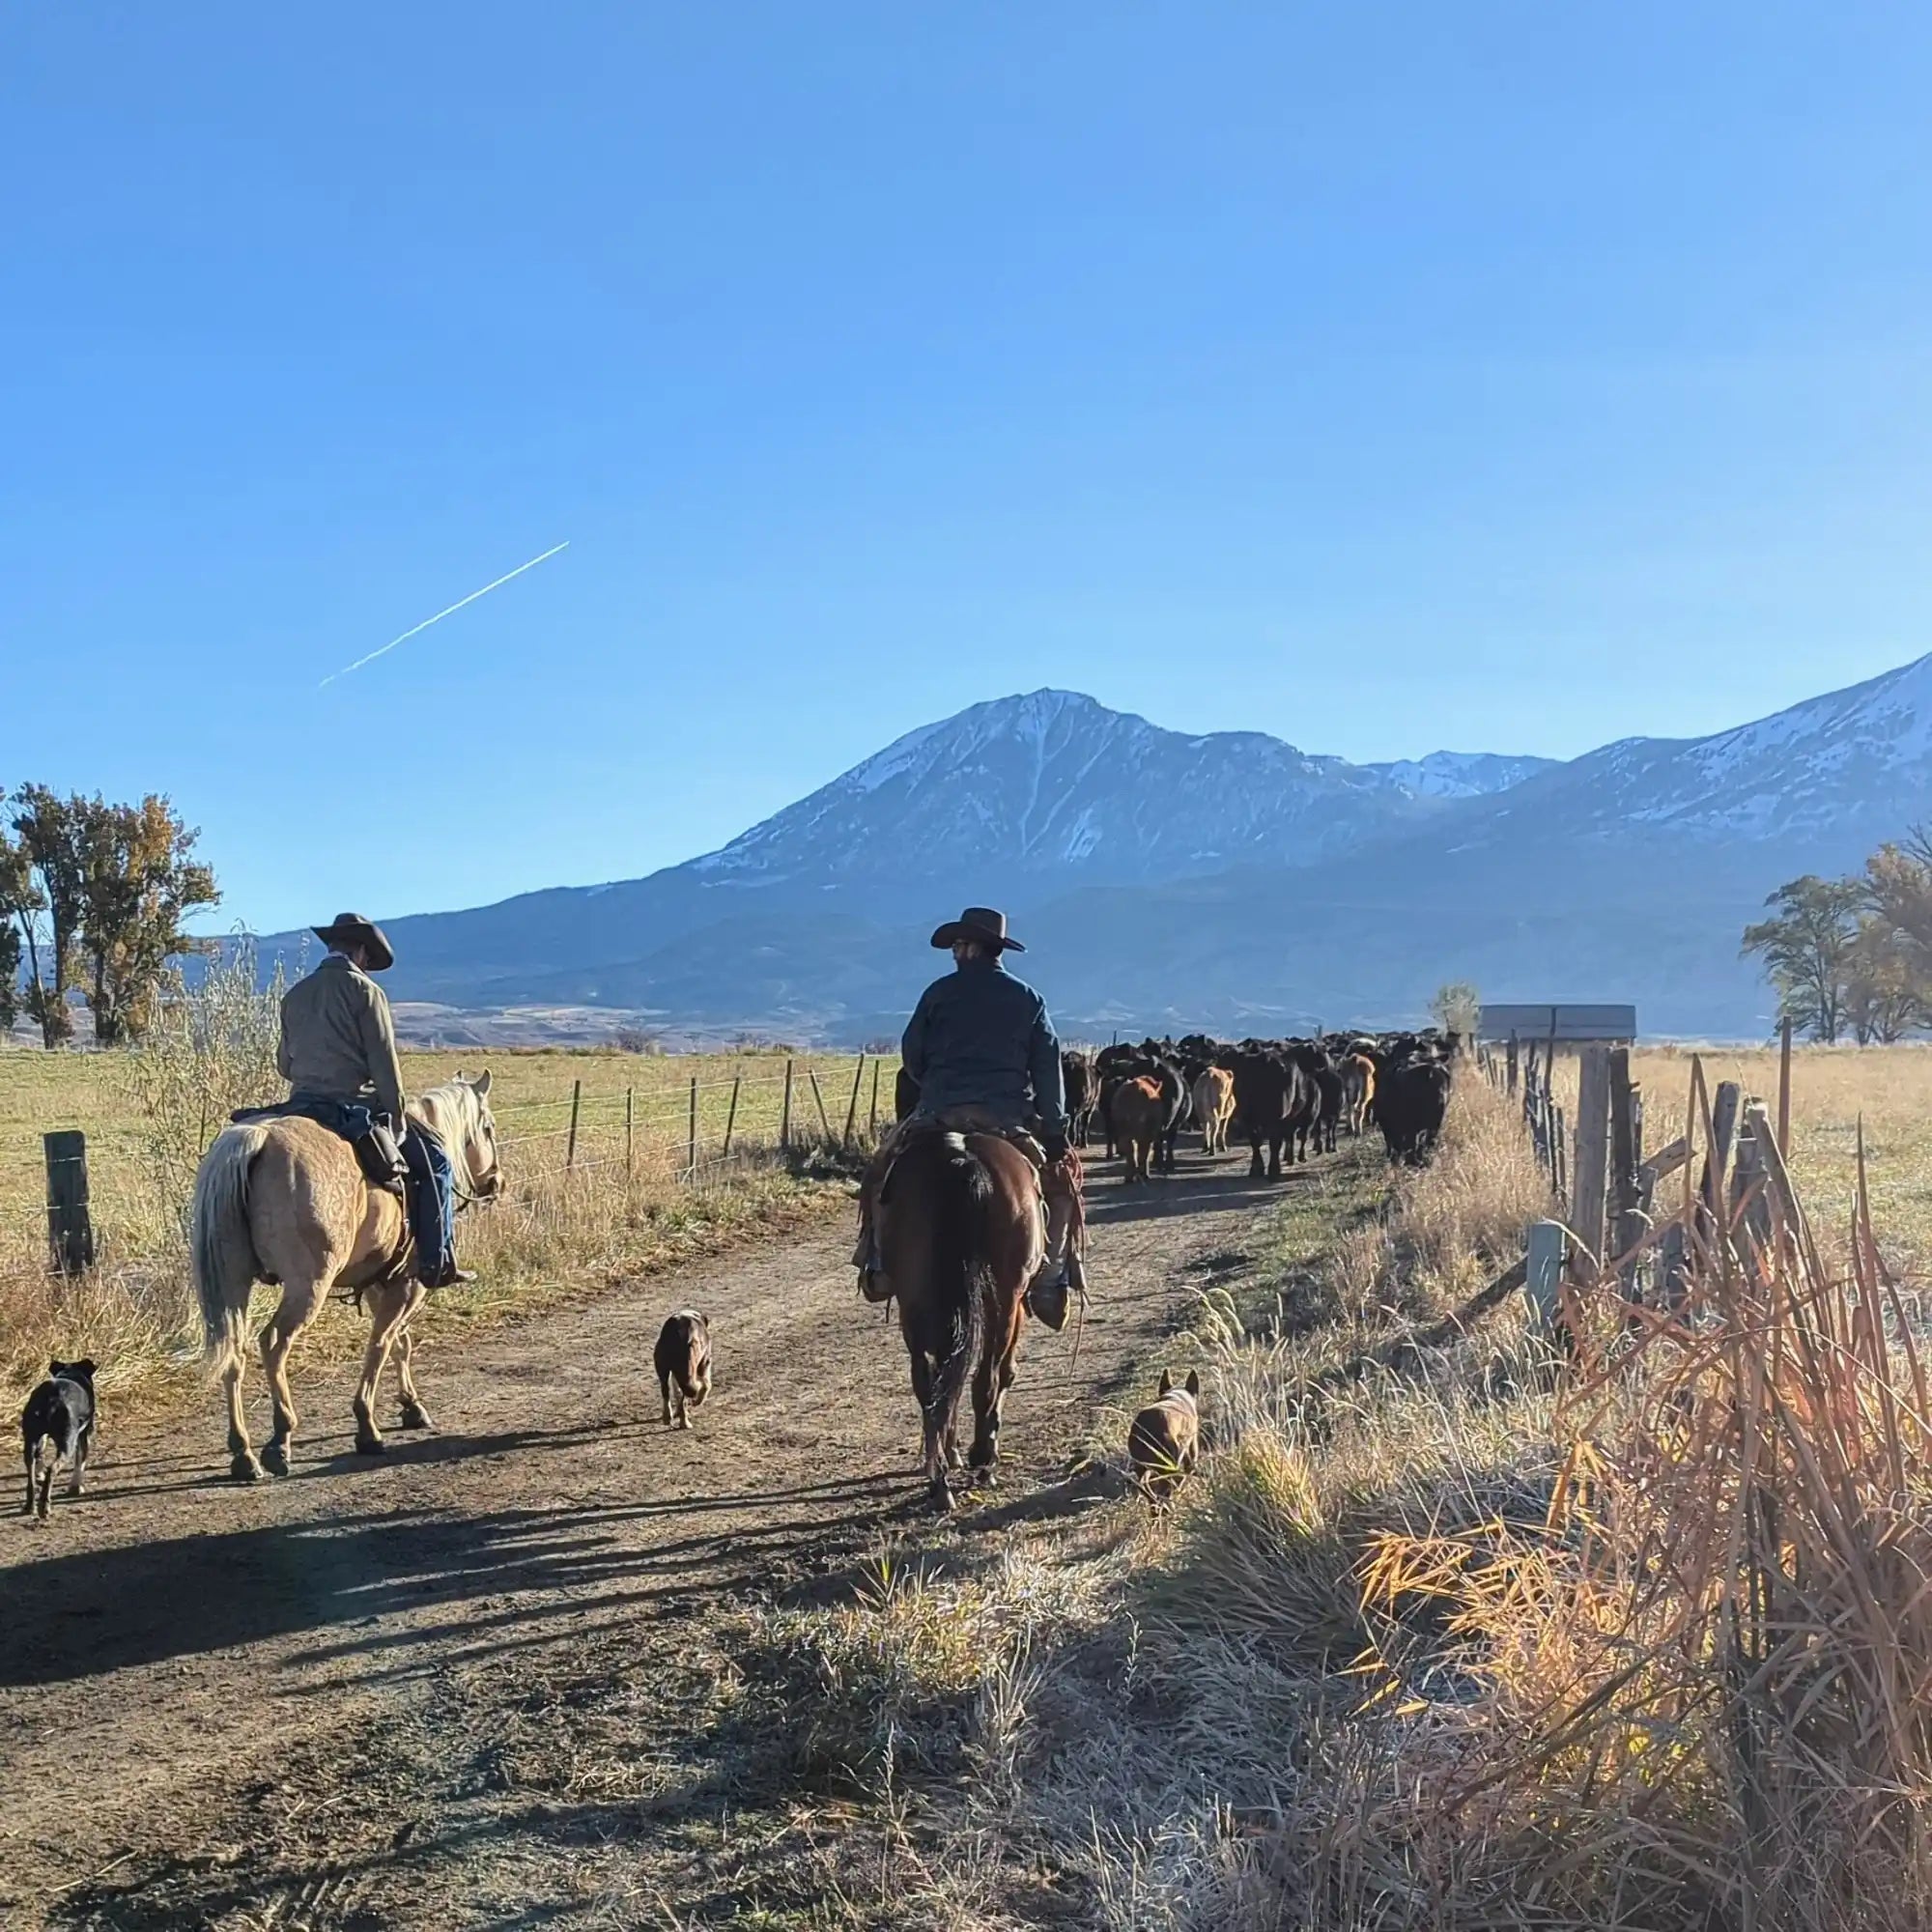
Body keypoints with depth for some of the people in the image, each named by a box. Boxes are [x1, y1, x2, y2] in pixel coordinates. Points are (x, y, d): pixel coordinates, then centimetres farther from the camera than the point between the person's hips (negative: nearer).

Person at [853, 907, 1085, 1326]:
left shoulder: (939, 993, 3)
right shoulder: (1028, 999, 8)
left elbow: (912, 1059, 7)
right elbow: (1048, 1070, 3)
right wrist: (1055, 1132, 4)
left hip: (940, 1115, -1)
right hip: (1011, 1118, 1)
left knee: (885, 1169, 19)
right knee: (1059, 1179, 18)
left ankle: (880, 1264, 8)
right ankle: (1050, 1279, 5)